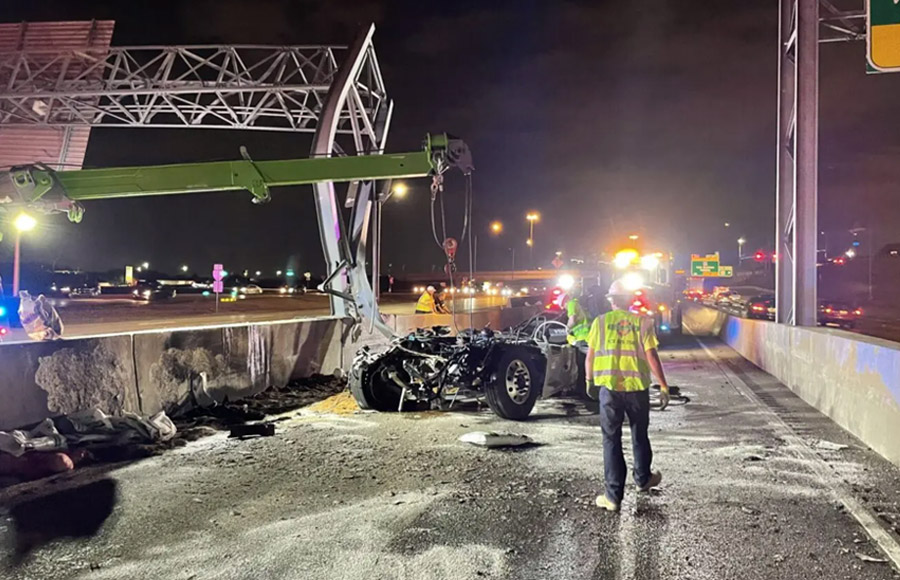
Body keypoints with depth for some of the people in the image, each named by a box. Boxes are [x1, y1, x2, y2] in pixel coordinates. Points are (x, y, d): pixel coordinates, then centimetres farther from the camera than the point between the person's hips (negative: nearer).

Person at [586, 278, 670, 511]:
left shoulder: (600, 322, 0)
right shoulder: (642, 321, 0)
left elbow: (589, 356, 2)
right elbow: (651, 356, -5)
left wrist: (589, 379, 18)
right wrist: (664, 387, 0)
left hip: (609, 387, -1)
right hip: (637, 387, 1)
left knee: (611, 440, 6)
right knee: (639, 435, 22)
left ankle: (614, 496, 5)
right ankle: (643, 479, 41)